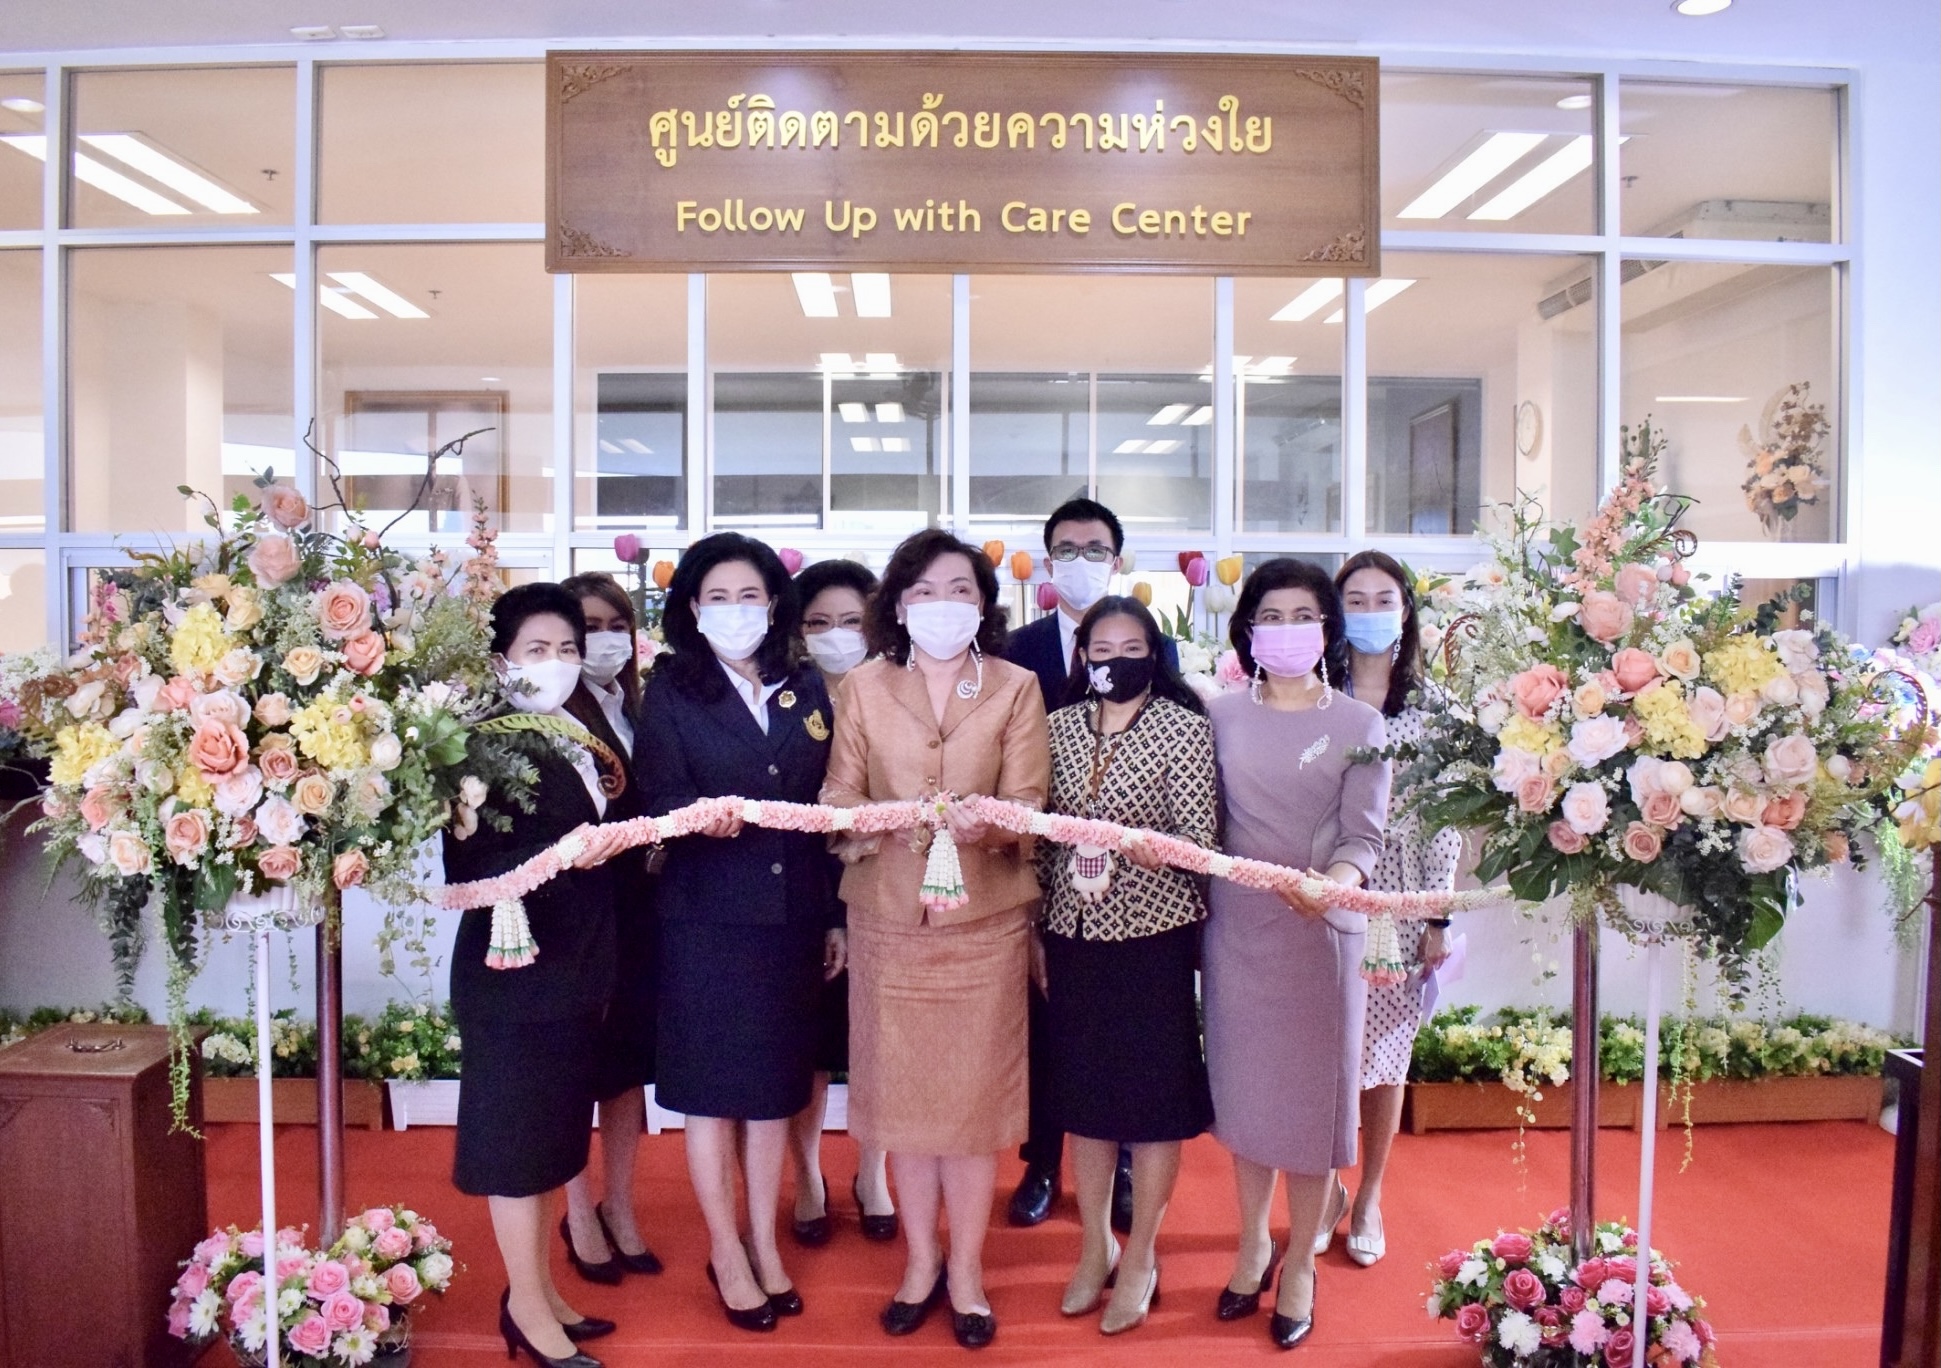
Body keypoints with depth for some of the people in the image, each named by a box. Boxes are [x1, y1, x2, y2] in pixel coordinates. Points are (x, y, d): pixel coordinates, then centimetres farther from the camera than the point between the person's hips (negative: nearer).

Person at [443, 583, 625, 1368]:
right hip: (514, 970, -8)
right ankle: (527, 1305, 18)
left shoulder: (582, 739, 10)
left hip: (573, 965, 8)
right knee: (516, 1135, 4)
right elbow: (470, 871, -20)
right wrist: (562, 855, -29)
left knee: (556, 1133, 16)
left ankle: (538, 1287, 30)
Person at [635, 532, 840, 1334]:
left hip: (794, 913, 3)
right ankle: (726, 1252, 25)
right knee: (713, 1087, 7)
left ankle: (764, 1243, 29)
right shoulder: (671, 689, -3)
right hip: (707, 914, -3)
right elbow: (659, 799, -11)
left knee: (777, 1083, 13)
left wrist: (837, 914, 6)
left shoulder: (807, 690, 6)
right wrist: (703, 816, -34)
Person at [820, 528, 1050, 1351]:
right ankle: (920, 1261, 30)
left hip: (985, 919, -1)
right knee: (902, 1091, 11)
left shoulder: (1016, 688, 0)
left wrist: (985, 824, -28)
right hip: (888, 919, 1)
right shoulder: (863, 687, 3)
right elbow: (839, 799, 0)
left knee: (975, 1093, 7)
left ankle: (966, 1268, 25)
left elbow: (1027, 805, -7)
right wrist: (879, 819, -22)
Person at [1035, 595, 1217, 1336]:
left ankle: (1140, 1258, 25)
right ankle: (1095, 1246, 33)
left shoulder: (1184, 726, -7)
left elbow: (1201, 838, -13)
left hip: (1153, 934, -3)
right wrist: (1033, 929, 6)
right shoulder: (1059, 727, 4)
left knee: (1154, 1090, 7)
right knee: (1082, 1088, 14)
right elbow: (1041, 837, 8)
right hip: (1073, 934, 4)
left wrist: (1138, 847, -32)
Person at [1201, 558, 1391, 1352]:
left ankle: (1300, 1264, 23)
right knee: (1244, 1082, 12)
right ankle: (1253, 1241, 32)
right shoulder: (1222, 716, 4)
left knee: (1312, 1089, 6)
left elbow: (1364, 835, -9)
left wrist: (1336, 881, -28)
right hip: (1235, 925, 2)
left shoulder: (1359, 723, -3)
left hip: (1320, 928, -2)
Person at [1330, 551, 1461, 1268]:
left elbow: (1444, 817, 3)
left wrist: (1438, 918, 0)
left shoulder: (1430, 706, 2)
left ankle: (1369, 1197, 28)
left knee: (1385, 1049, 9)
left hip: (1399, 897, 1)